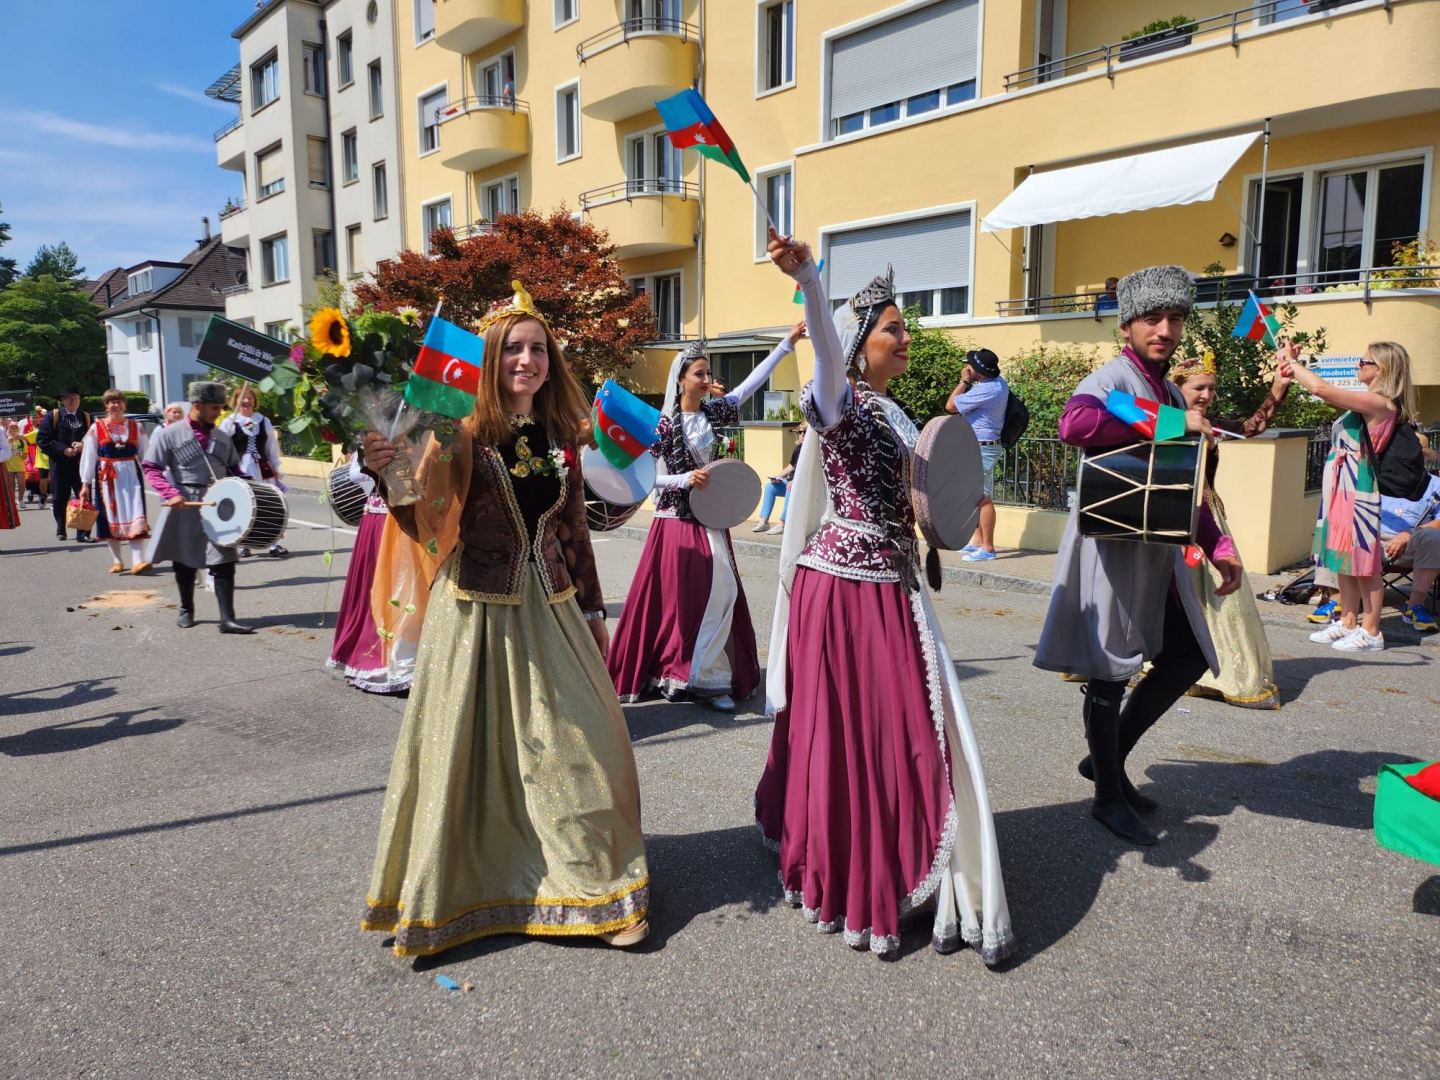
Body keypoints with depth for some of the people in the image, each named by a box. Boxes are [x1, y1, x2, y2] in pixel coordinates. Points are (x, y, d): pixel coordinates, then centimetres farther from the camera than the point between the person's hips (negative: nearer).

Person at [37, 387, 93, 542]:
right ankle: (60, 531, 25)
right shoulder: (52, 416, 3)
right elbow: (42, 439, -3)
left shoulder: (86, 417, 11)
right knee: (60, 500, 8)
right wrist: (63, 450, -13)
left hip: (82, 464, 1)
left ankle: (83, 534, -3)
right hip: (60, 465, -1)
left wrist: (84, 445, -12)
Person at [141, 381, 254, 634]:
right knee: (185, 561, 12)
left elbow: (234, 470, 19)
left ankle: (227, 618, -6)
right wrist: (171, 493, -21)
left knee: (224, 561, -7)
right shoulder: (169, 434, -3)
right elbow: (151, 469, -6)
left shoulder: (222, 437, 10)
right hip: (184, 508, -2)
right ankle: (186, 610, 32)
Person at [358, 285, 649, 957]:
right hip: (477, 611, -4)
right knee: (470, 749, 5)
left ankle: (593, 883, 25)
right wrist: (388, 479, -31)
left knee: (580, 743, 6)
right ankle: (457, 893, 26)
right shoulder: (462, 432, -6)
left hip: (551, 610, 4)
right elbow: (426, 526, -13)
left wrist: (593, 608, 15)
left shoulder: (560, 434, 7)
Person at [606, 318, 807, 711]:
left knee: (720, 591, 0)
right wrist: (686, 479, -19)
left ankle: (708, 677, 9)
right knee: (678, 597, -1)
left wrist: (787, 343, 1)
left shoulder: (712, 412, 5)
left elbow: (751, 383, 3)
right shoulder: (664, 423, -8)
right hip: (676, 519, -5)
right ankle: (669, 671, 12)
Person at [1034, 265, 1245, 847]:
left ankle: (1106, 756, 28)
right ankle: (1108, 796, 18)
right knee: (1111, 672, 1)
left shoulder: (1168, 391, 17)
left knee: (1189, 654, 13)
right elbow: (1074, 423, -35)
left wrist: (1218, 547, 16)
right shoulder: (1114, 377, -10)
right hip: (1115, 547, -9)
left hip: (1159, 550, 9)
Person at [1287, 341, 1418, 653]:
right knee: (1345, 560, 15)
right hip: (1342, 487, 10)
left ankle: (1371, 632, 7)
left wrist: (1292, 362, -11)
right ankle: (1348, 622, 25)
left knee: (1363, 562, -2)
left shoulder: (1378, 403, -17)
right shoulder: (1367, 402, 11)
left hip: (1358, 489, -10)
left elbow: (1321, 388, -22)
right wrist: (1295, 366, 10)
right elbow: (1324, 390, 19)